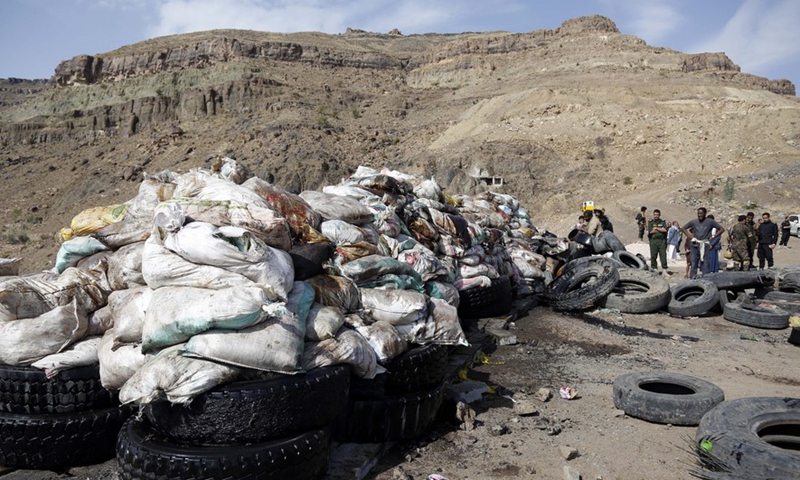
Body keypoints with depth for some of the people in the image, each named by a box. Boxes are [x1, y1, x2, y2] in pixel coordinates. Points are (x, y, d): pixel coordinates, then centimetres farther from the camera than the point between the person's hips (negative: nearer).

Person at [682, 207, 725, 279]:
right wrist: (689, 236, 4)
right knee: (693, 264, 2)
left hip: (705, 246, -1)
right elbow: (683, 228, 16)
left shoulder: (710, 222, 0)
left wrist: (713, 236, -3)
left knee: (705, 264, 1)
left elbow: (722, 229, 4)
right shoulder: (693, 222, 4)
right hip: (695, 245, 2)